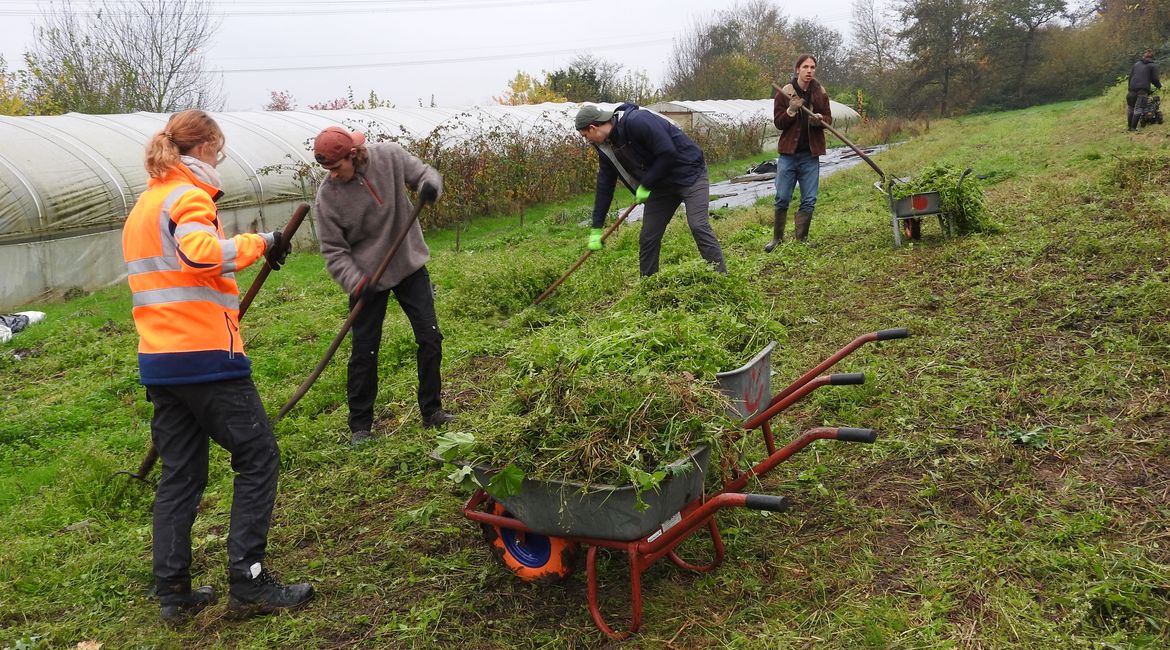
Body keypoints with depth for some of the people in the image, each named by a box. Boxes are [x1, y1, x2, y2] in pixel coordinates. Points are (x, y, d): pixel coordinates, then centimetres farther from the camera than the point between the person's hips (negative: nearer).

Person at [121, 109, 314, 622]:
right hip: (205, 355, -9)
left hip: (158, 359, 9)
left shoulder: (143, 206, 19)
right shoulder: (188, 196, -9)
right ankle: (248, 583, 0)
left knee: (180, 474, 13)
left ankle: (173, 593, 16)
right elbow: (199, 252, -29)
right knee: (258, 459, 0)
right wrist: (258, 242, -18)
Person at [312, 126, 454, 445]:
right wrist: (356, 283, -26)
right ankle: (360, 425, 17)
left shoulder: (389, 156, -13)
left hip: (410, 266, 2)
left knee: (430, 338, 5)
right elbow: (333, 250, -12)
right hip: (367, 279, -2)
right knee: (364, 352, 3)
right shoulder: (327, 195, -16)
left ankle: (431, 410, 22)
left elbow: (425, 173, 0)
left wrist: (430, 185, -25)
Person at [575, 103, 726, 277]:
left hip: (689, 173, -8)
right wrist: (596, 229, 4)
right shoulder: (606, 147, 0)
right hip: (660, 183, 8)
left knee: (698, 226, -19)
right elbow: (604, 186, 6)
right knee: (647, 238, 4)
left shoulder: (637, 121, -27)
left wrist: (646, 185, -18)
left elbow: (668, 153, -29)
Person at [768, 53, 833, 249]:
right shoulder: (785, 93, -2)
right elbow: (778, 123, -2)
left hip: (811, 154, 2)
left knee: (809, 200, 3)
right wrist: (791, 110, -21)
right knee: (782, 198, -1)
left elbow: (829, 119, 8)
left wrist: (820, 119, -14)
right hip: (788, 153, -2)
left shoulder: (820, 93, 5)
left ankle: (801, 239, 14)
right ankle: (777, 238, 13)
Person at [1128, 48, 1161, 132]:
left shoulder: (1136, 64, 20)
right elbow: (1154, 79, 6)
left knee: (1131, 108, 12)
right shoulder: (1152, 66, 9)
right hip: (1143, 89, -3)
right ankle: (1133, 127, -14)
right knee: (1138, 108, -6)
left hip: (1133, 88, 3)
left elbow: (1130, 76, 18)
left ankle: (1130, 126, 10)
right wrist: (1159, 86, 24)